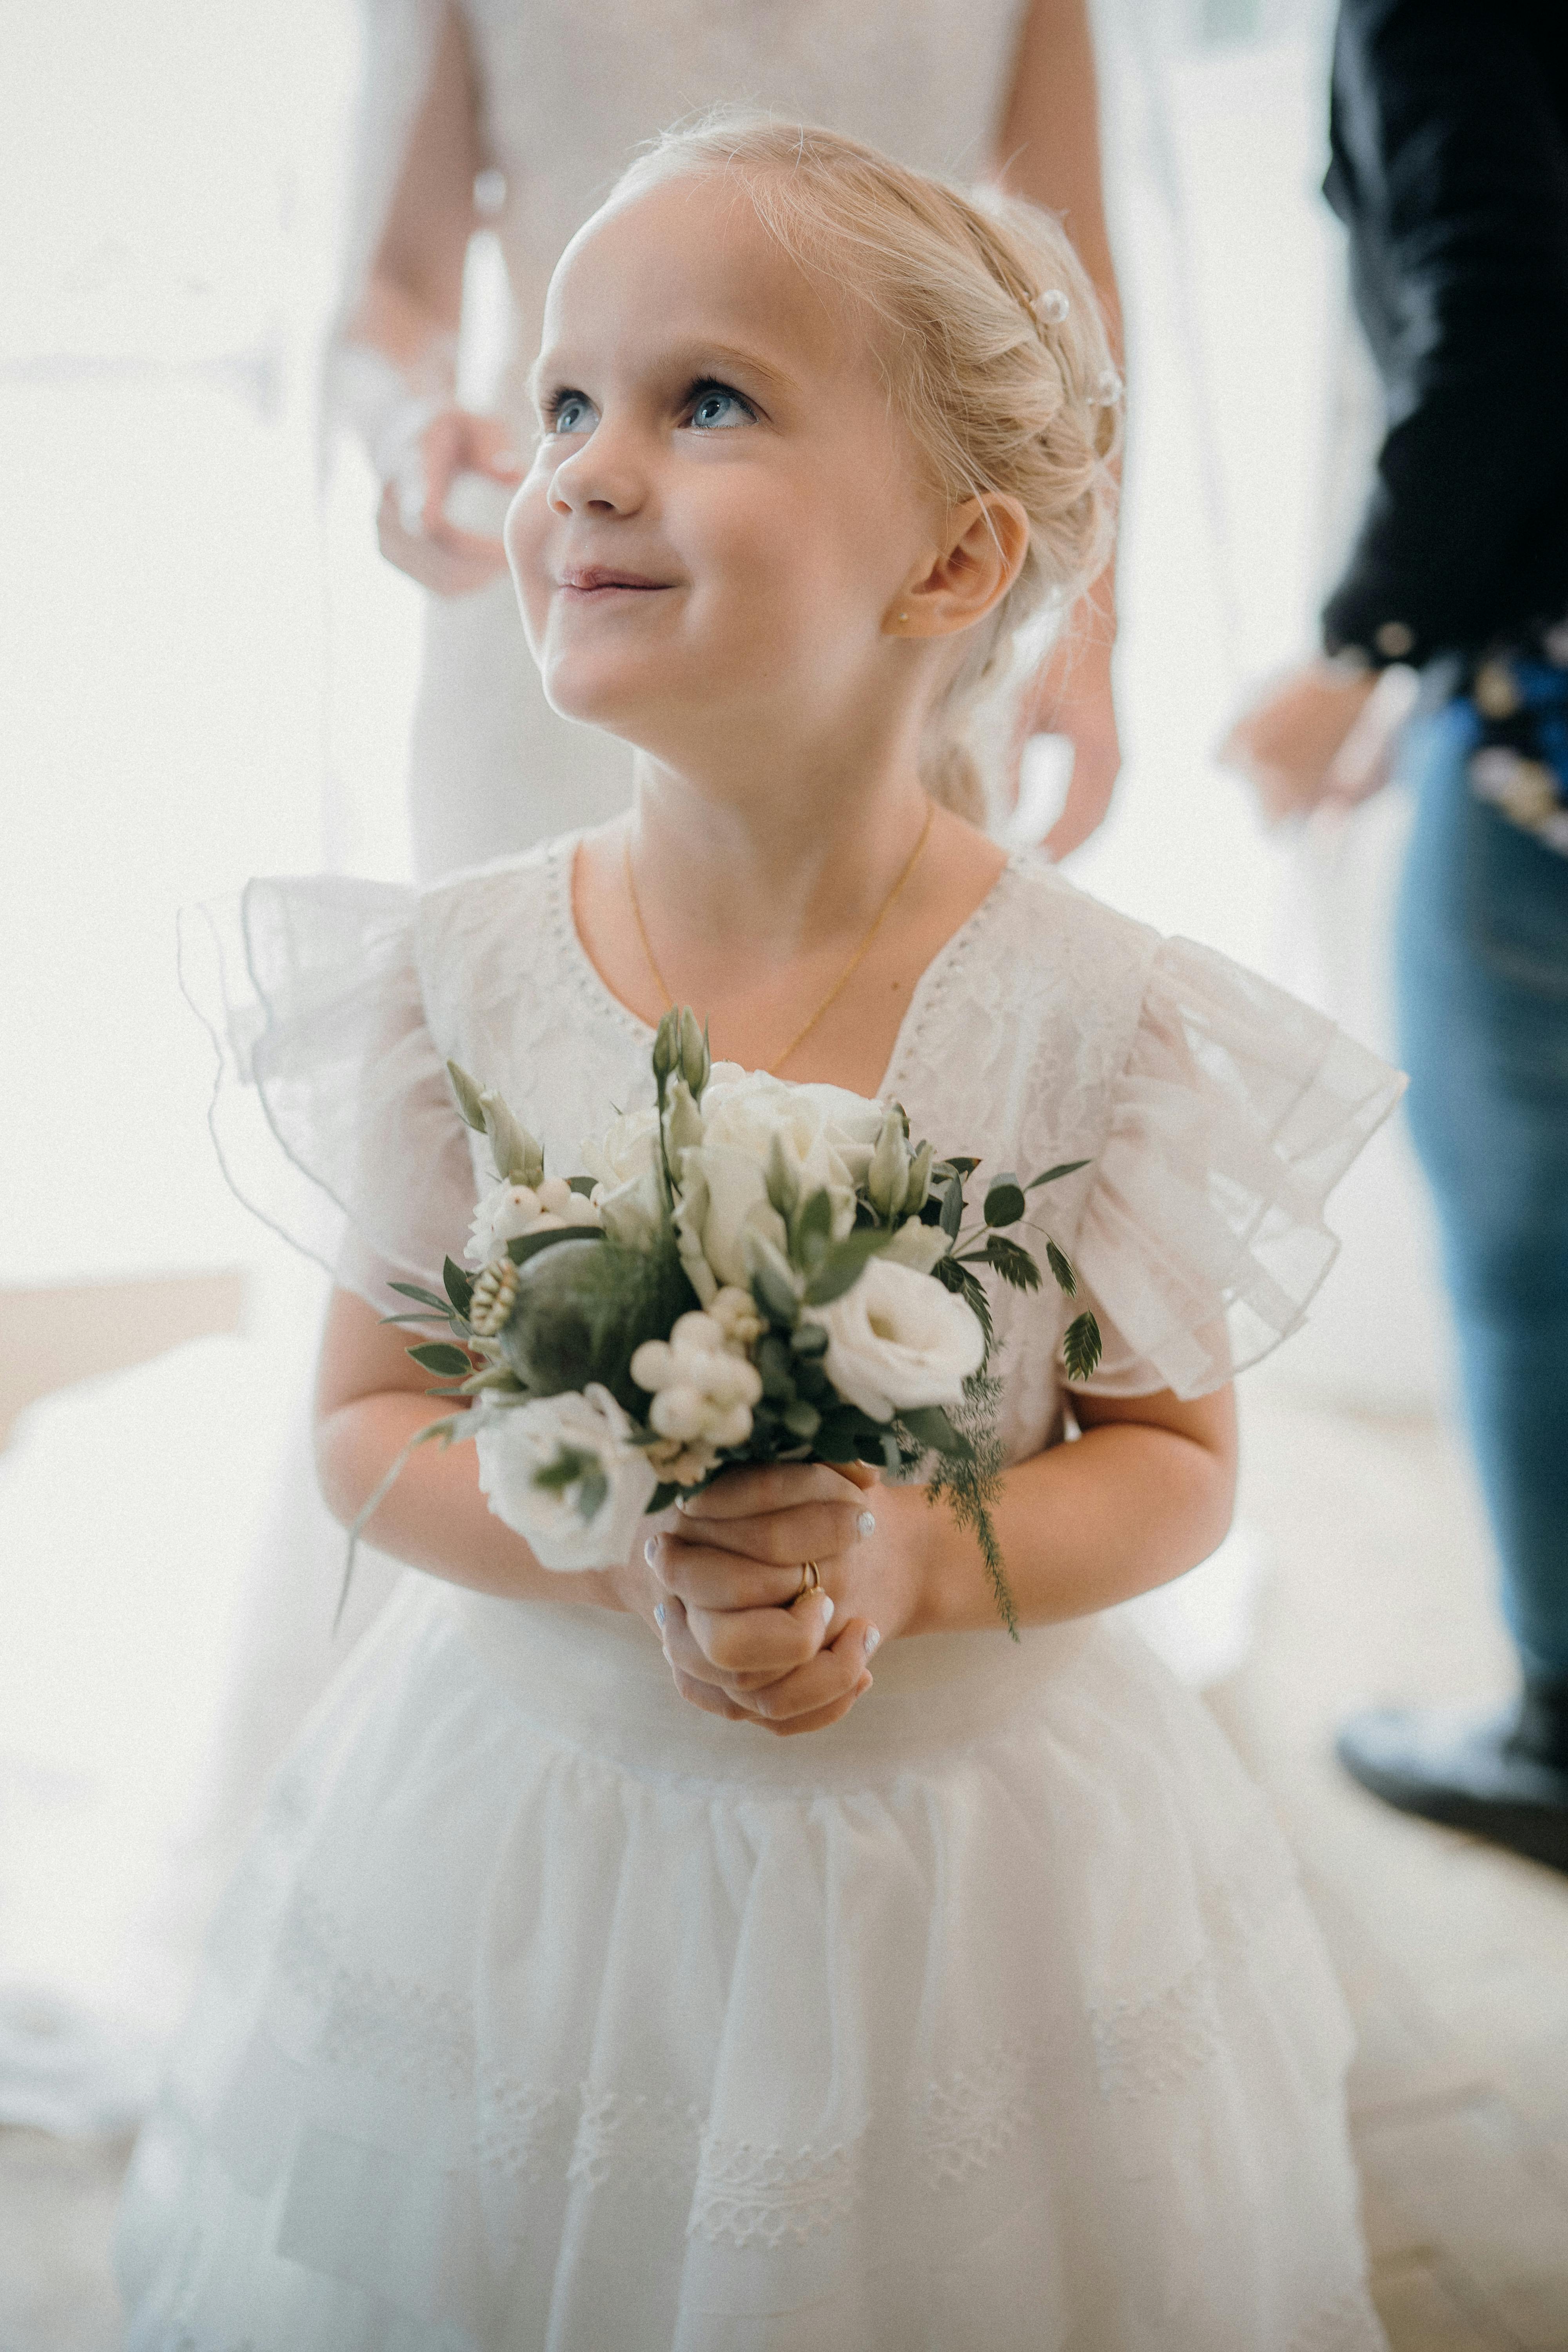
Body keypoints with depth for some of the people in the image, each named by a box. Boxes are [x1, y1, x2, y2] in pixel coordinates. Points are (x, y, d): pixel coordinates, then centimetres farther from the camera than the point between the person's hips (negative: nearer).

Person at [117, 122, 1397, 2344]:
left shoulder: (1089, 1012, -14)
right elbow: (367, 1422, -3)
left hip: (971, 1858, -1)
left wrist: (909, 1562, -22)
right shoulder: (458, 973, -10)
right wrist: (621, 1553, -21)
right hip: (521, 1832, 2)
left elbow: (1177, 1460, -4)